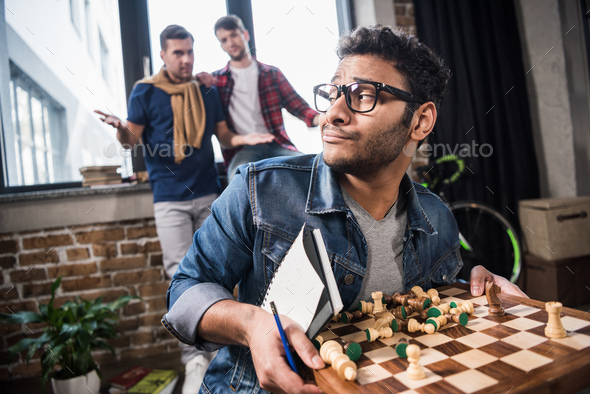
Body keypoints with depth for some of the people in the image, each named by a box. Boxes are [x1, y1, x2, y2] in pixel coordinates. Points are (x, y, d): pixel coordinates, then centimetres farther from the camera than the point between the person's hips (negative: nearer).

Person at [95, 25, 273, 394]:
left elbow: (223, 134, 15)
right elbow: (132, 139, 2)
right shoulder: (145, 91, 4)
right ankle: (195, 356, 3)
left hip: (208, 193, 3)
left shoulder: (207, 91, 12)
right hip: (170, 198, -2)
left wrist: (245, 138, -6)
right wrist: (121, 128, -21)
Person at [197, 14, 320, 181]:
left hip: (276, 144, 2)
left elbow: (297, 105, 10)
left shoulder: (272, 74, 17)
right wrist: (198, 79, -6)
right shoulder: (217, 79, 16)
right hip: (242, 150, -1)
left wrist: (318, 118, -11)